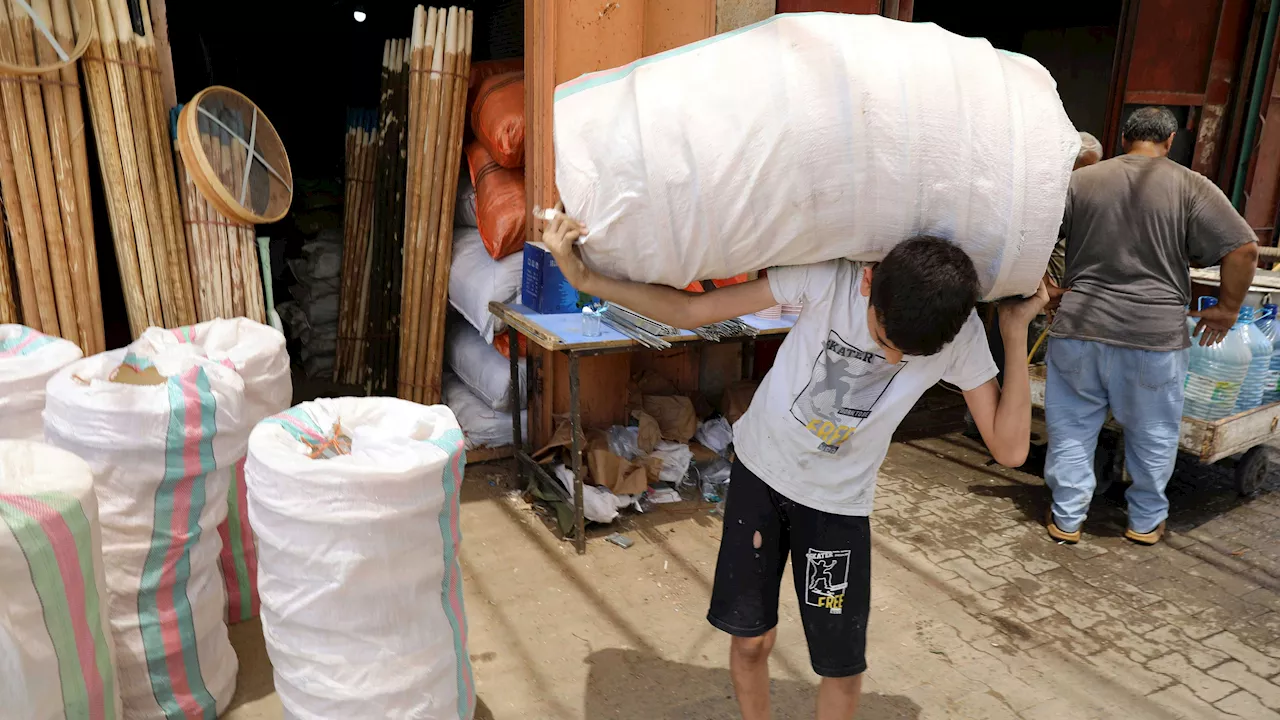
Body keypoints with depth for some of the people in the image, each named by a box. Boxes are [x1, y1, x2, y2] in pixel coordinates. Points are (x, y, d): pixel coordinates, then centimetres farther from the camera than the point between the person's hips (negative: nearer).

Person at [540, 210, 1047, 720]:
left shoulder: (961, 334, -18)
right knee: (750, 639, 11)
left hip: (838, 503, 1)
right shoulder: (831, 276, -24)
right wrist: (586, 279, -29)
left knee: (842, 665, 6)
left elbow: (1010, 449, -16)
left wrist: (1017, 338, -22)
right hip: (760, 472, 0)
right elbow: (691, 311, -20)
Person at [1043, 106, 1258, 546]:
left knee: (1072, 428, 13)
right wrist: (1227, 308, 5)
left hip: (1079, 328, 1)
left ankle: (1066, 519, 18)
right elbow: (1243, 249, -7)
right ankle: (1146, 522, 30)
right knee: (1153, 435, 16)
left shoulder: (1080, 180, 3)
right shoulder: (1191, 187, -2)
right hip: (1155, 334, -1)